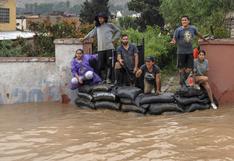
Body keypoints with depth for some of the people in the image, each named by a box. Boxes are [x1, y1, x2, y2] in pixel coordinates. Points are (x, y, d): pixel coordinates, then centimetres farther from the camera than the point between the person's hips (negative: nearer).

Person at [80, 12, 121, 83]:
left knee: (109, 64, -5)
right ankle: (103, 79, 5)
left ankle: (108, 78, 1)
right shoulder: (97, 28, 18)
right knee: (100, 65, -2)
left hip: (109, 48, -3)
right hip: (100, 49, 3)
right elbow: (91, 33, 13)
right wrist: (84, 38, 1)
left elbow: (118, 31, 13)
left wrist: (114, 39, 1)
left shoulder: (110, 25, 8)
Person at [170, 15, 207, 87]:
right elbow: (174, 39, -10)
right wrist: (173, 41, -34)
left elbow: (198, 34, 23)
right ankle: (182, 82, 18)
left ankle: (183, 81, 21)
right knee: (182, 68, 3)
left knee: (189, 68, 3)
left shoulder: (193, 28, 4)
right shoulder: (178, 30, -8)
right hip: (181, 52, -4)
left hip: (190, 51, 4)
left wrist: (204, 39, 38)